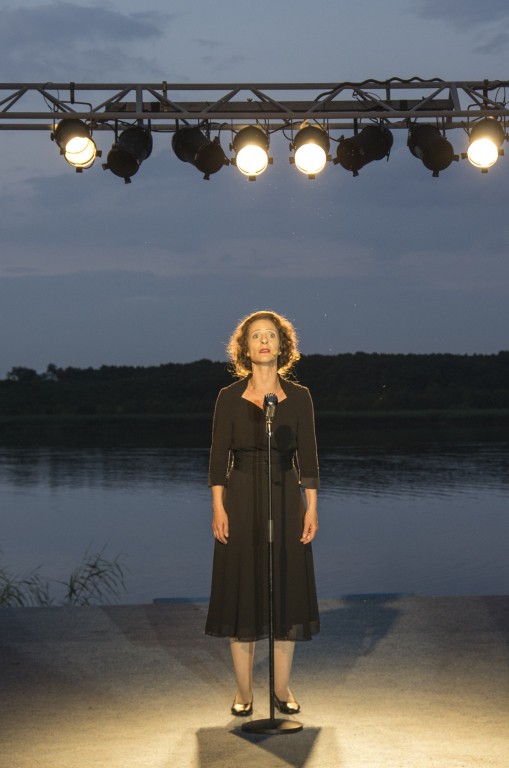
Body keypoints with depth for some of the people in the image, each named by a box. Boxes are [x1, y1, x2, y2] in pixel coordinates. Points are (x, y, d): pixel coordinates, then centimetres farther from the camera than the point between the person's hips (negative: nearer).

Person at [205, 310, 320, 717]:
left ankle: (282, 688, 16)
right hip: (241, 498, -1)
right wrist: (218, 507, -7)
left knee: (287, 590, 4)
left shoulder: (298, 397, 4)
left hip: (285, 499, 1)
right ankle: (244, 691, 13)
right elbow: (219, 456, 0)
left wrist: (311, 508, -2)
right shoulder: (230, 398, 1)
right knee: (242, 589, 2)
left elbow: (307, 455, 3)